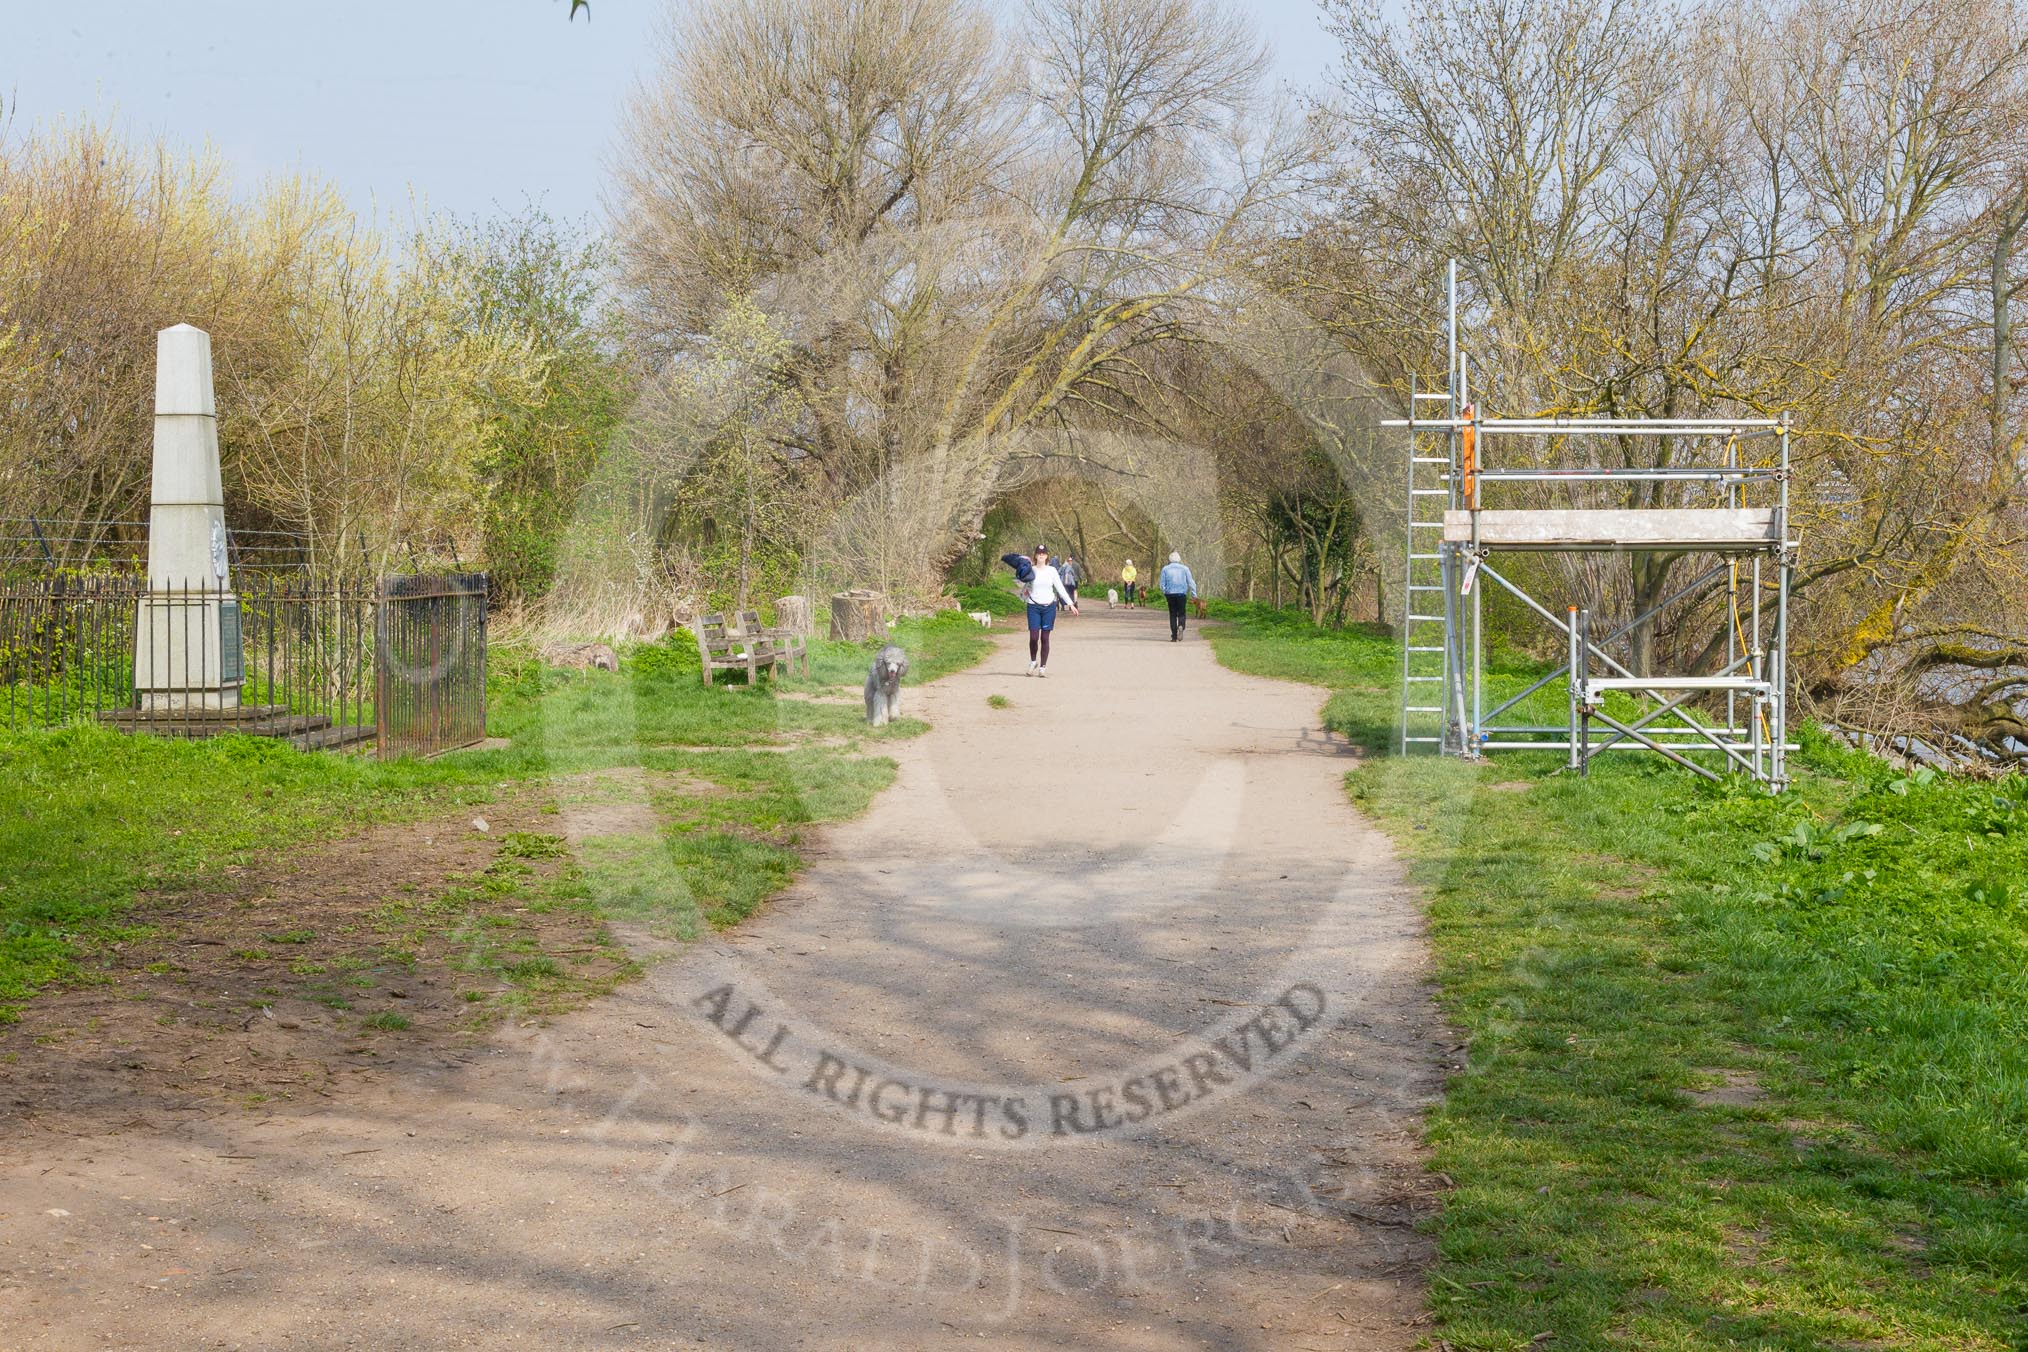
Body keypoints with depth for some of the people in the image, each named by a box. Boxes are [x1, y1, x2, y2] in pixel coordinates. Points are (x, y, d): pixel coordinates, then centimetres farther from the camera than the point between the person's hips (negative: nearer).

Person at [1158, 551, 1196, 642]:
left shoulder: (1165, 569, 4)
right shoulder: (1184, 569, 5)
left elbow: (1162, 584, 1)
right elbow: (1190, 582, 1)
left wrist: (1164, 592, 16)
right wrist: (1194, 594, 4)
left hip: (1170, 594, 0)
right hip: (1182, 593, 0)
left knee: (1173, 615, 7)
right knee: (1181, 614, 7)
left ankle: (1174, 636, 2)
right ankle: (1181, 626, -25)